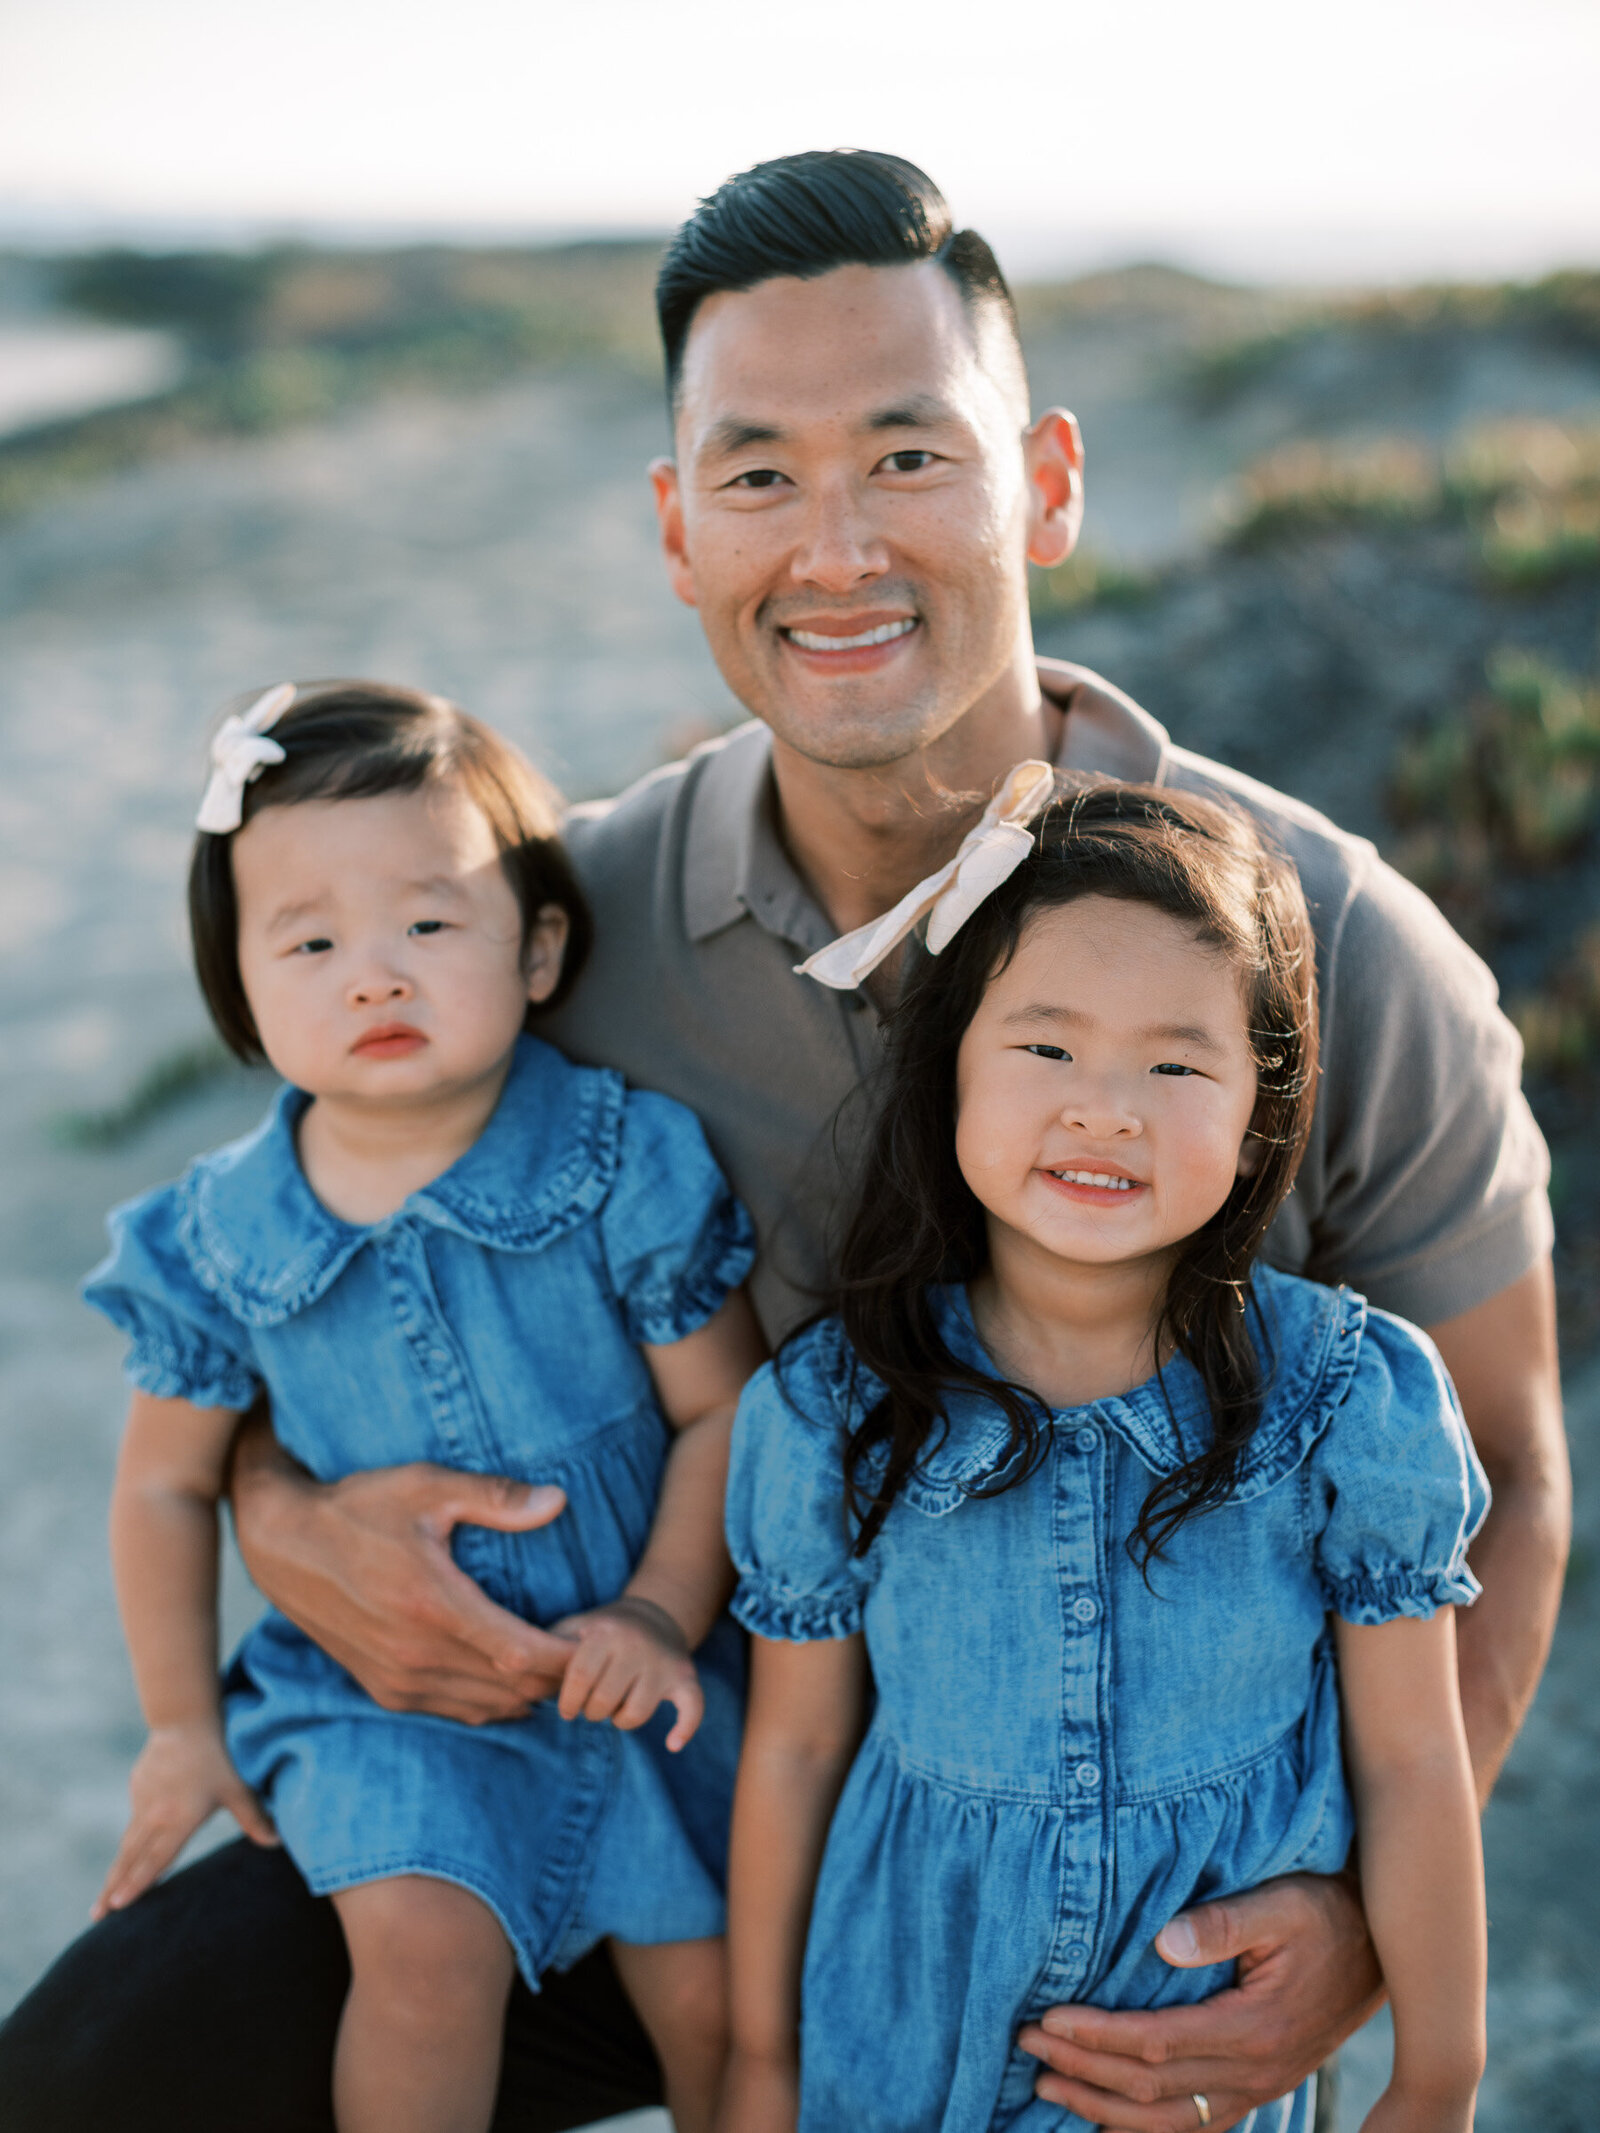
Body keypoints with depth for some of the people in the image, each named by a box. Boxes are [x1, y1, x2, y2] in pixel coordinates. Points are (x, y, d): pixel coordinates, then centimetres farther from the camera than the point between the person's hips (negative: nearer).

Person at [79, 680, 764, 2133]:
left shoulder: (624, 1163, -16)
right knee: (425, 1938, -23)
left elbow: (721, 1409, -8)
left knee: (711, 1998, 5)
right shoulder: (219, 1236, -10)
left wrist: (660, 1612, -15)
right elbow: (168, 1482, 3)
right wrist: (182, 1724, 9)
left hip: (626, 1666, 0)